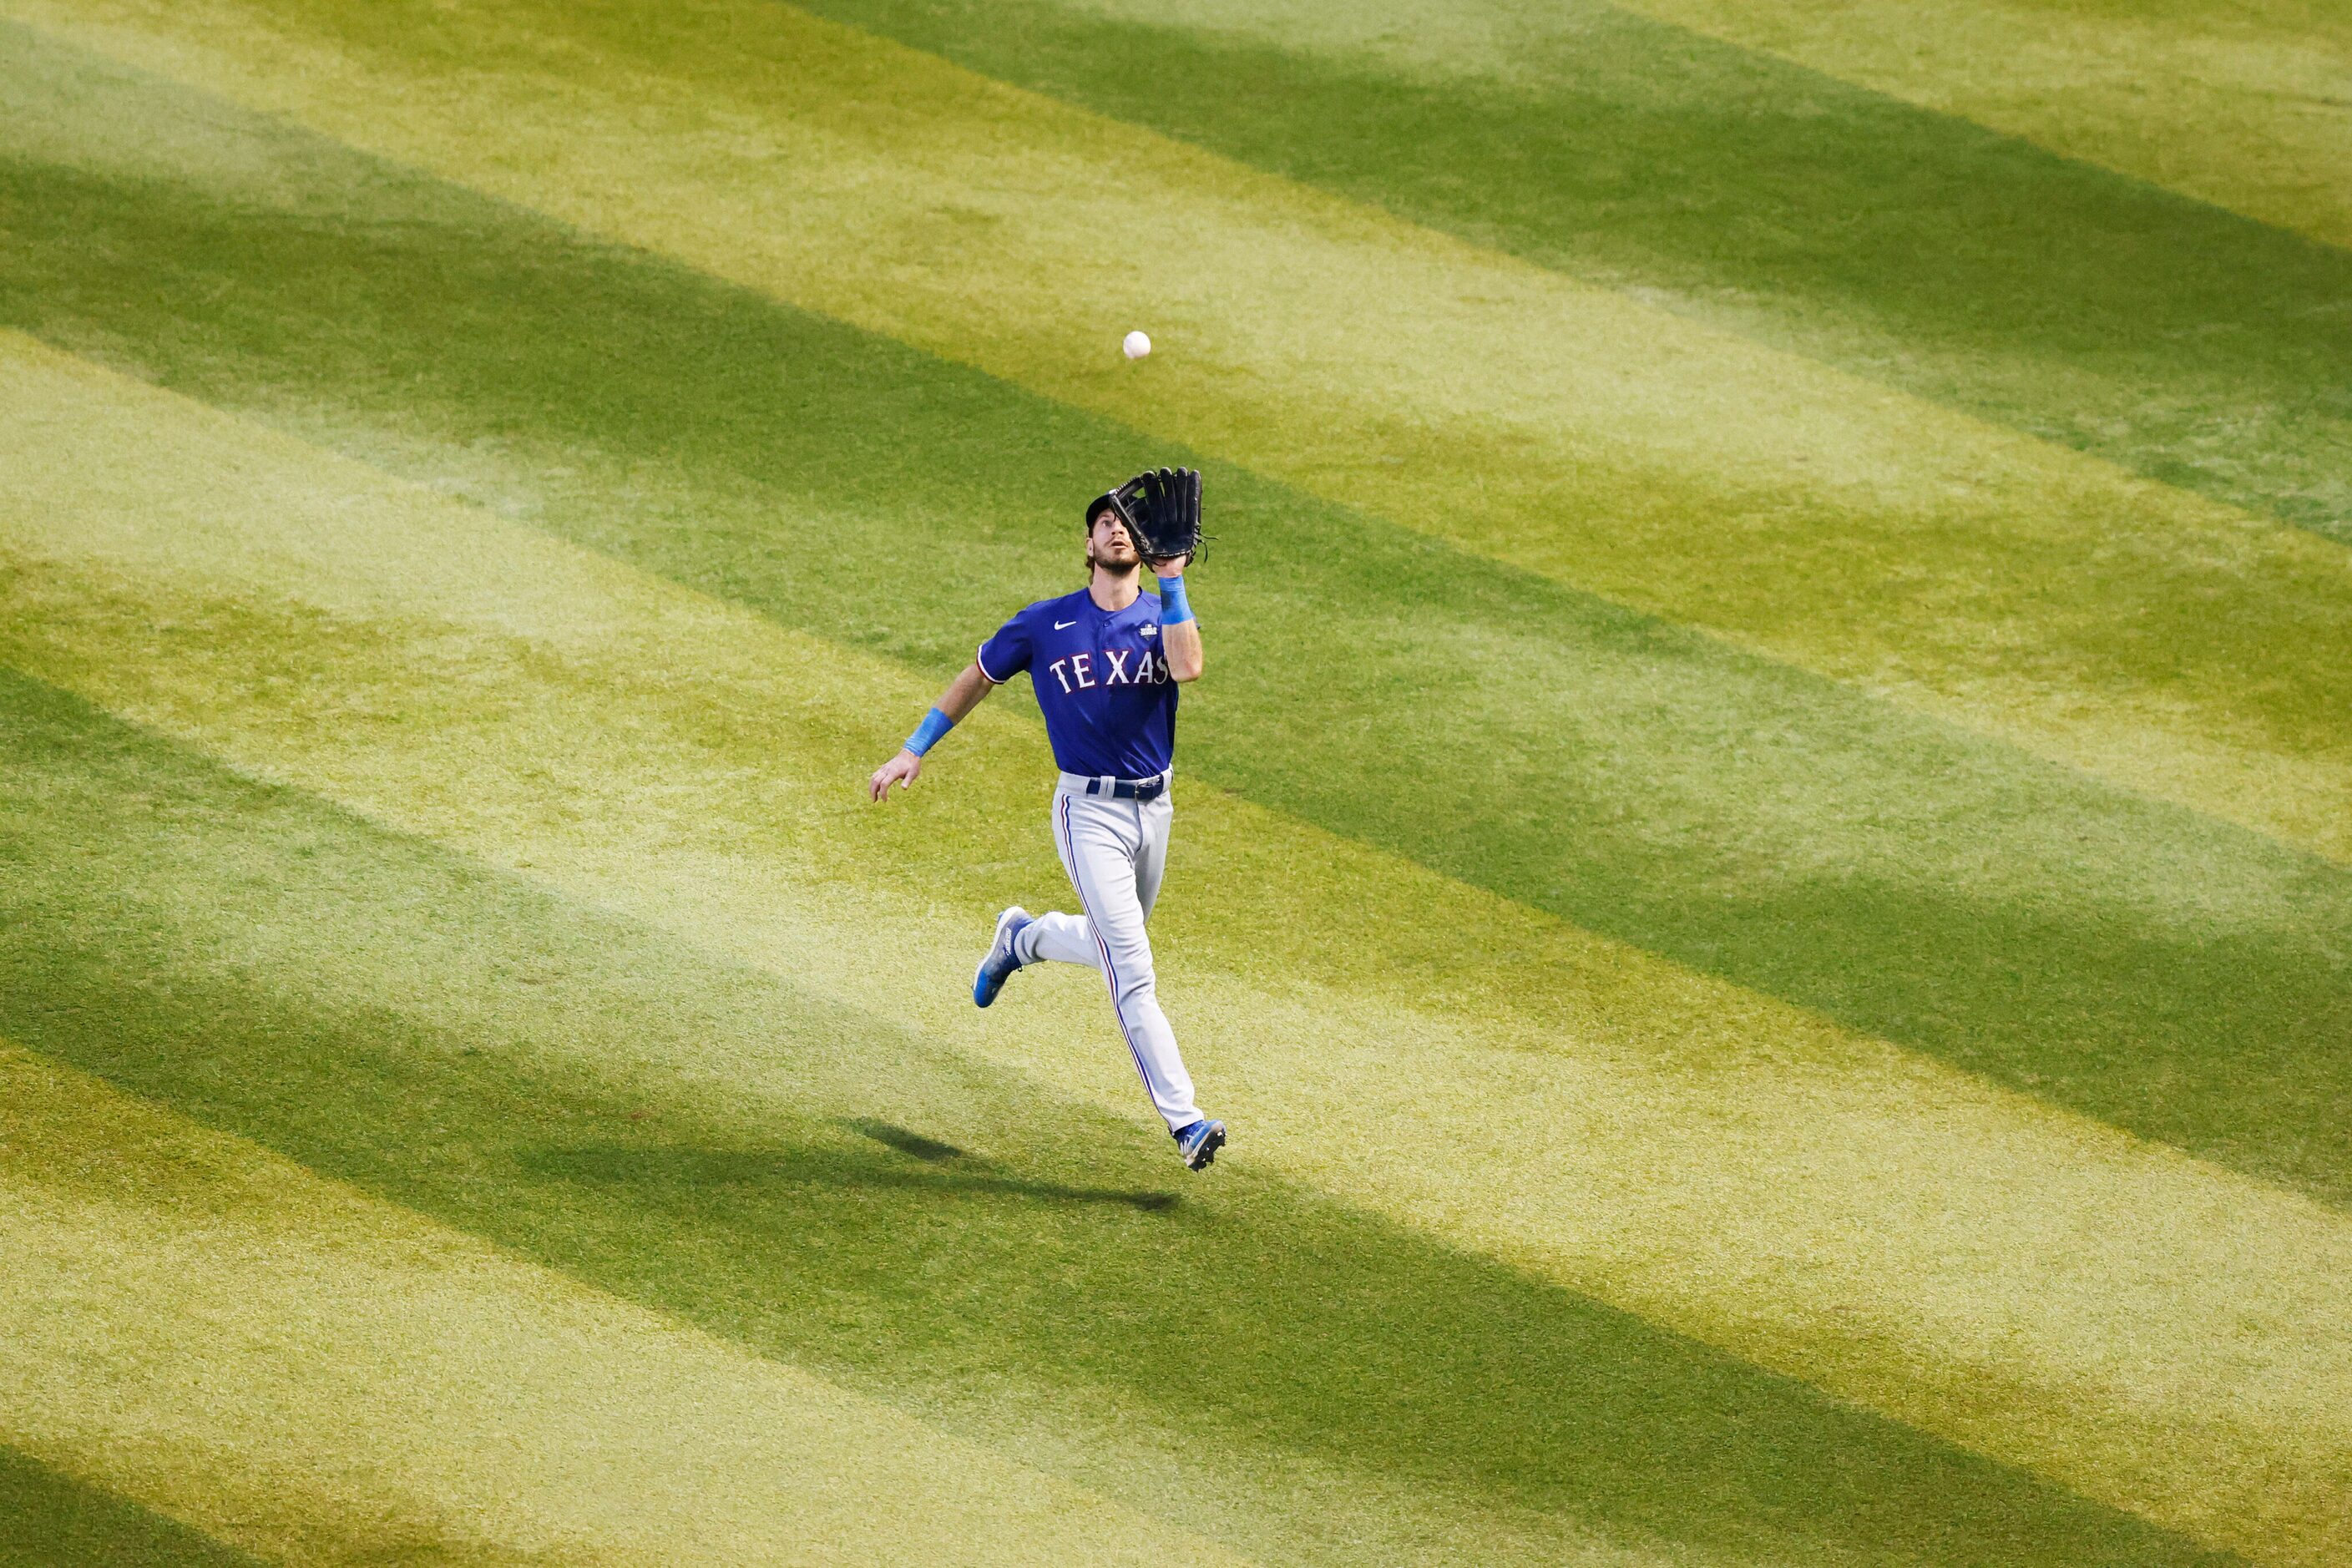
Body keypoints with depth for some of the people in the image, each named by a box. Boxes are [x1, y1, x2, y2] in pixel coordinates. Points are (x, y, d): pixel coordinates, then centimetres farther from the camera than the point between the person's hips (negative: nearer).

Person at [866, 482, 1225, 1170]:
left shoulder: (1163, 616, 0)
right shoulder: (1045, 624, -3)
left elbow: (1187, 667, -23)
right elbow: (976, 677, 10)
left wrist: (1173, 579, -20)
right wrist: (914, 749, 8)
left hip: (1153, 808, 4)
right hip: (1089, 811, -4)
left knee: (1113, 948, 21)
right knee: (1132, 970, -12)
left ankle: (1020, 938, 51)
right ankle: (1183, 1120, -12)